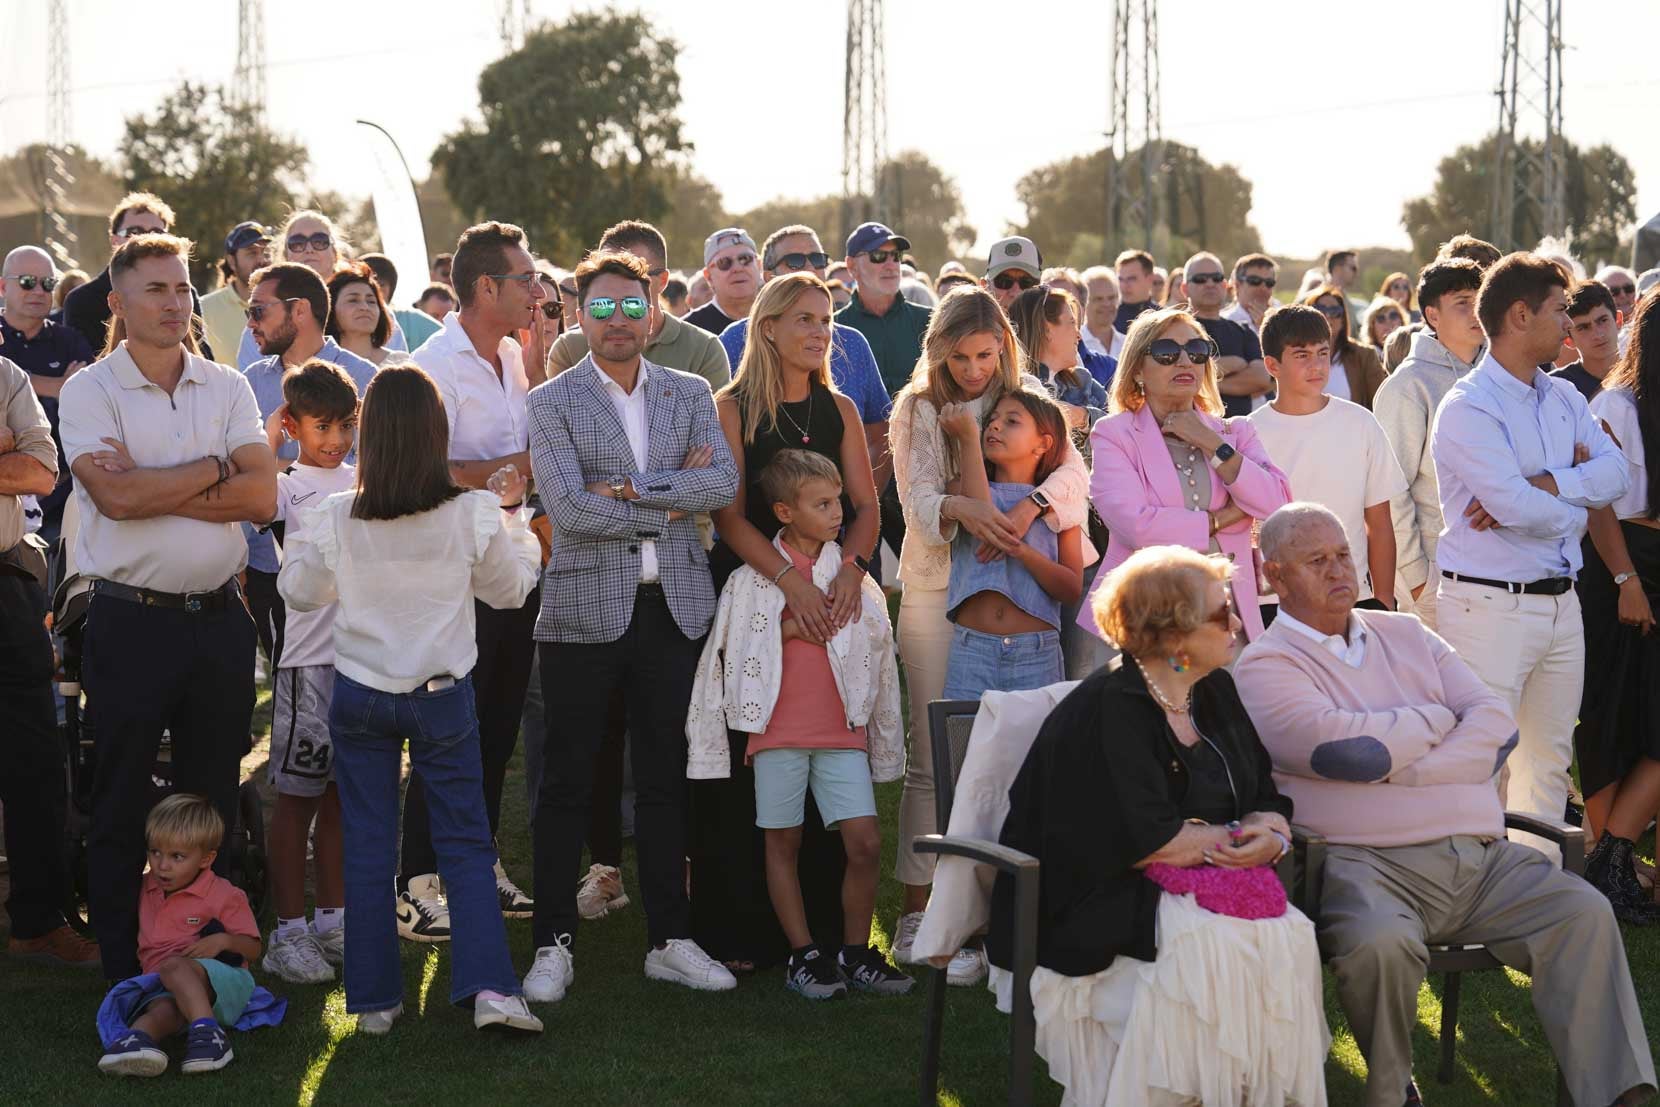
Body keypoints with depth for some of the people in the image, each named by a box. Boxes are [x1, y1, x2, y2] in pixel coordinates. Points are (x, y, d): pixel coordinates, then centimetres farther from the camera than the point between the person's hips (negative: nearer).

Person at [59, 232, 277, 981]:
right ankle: (123, 975, 12)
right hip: (130, 619, -3)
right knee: (121, 807, 4)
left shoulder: (227, 387, 7)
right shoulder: (88, 392, -3)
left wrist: (151, 487, -12)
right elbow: (116, 496, -19)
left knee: (214, 803, 11)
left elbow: (261, 497, -6)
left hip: (218, 617, 3)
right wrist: (215, 469, -8)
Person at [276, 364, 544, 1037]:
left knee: (368, 849, 9)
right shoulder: (474, 516, -12)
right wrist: (511, 515, 17)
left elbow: (300, 591, 5)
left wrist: (302, 532, 19)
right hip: (443, 696, 0)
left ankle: (375, 998, 12)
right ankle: (489, 986, -3)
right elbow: (511, 589, 5)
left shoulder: (336, 520, -12)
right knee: (466, 842, 8)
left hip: (359, 697, 1)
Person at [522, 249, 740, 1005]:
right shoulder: (553, 403, -1)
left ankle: (668, 940, 17)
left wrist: (631, 487, -14)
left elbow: (724, 484, -6)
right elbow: (569, 508, -14)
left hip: (674, 608, 3)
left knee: (665, 779, 9)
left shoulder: (690, 395, 10)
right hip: (585, 609, -3)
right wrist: (670, 505, -10)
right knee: (567, 781, 2)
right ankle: (553, 942, 9)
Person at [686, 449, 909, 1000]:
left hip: (842, 730, 2)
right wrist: (786, 630, -9)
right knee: (783, 842, 4)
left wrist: (886, 741, 14)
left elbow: (877, 656, 13)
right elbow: (727, 647, 2)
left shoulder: (854, 576, 7)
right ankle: (802, 954, 14)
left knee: (865, 842, -6)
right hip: (778, 729, -2)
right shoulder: (753, 577, 1)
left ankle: (856, 953, 9)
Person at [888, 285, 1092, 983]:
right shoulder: (917, 409, 3)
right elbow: (918, 499, -10)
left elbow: (1074, 472, -10)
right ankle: (916, 915, 5)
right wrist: (964, 512, -31)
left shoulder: (1029, 402, 6)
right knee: (933, 760, -2)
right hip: (935, 593, -1)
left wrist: (1033, 504, -31)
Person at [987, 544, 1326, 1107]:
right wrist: (1234, 838, -9)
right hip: (1101, 904, -7)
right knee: (1210, 943, -32)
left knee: (1286, 934, -19)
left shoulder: (1215, 693, 11)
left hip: (1197, 890, 7)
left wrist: (1271, 836, -14)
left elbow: (1268, 802, 10)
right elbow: (1143, 838, -22)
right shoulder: (1109, 710, -14)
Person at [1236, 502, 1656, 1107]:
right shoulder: (1264, 667, 4)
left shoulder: (1405, 635, 22)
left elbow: (1497, 723, 9)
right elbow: (1346, 746, -15)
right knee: (1381, 942, -36)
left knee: (1583, 911, -17)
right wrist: (1436, 720, 3)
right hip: (1369, 866, -5)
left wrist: (1404, 768, -8)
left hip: (1482, 858, 5)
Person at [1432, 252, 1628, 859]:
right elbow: (1515, 505, -22)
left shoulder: (1564, 398, 13)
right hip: (1491, 604, -8)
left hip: (1561, 601, 8)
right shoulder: (1467, 407, -12)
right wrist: (1573, 507, -2)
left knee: (1550, 757, 13)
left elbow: (1615, 473, -1)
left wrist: (1538, 486, -15)